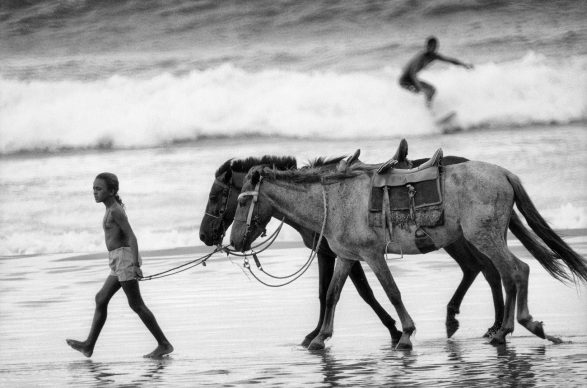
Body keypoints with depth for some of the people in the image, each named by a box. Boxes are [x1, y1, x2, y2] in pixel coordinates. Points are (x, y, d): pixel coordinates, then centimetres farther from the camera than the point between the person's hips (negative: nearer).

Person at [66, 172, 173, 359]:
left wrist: (135, 264, -26)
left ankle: (164, 344, -4)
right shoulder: (114, 209, 16)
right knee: (101, 299, 11)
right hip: (119, 261, 10)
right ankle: (89, 345, 12)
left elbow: (131, 236, -19)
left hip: (124, 257, -10)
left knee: (136, 304, -7)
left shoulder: (115, 211, -13)